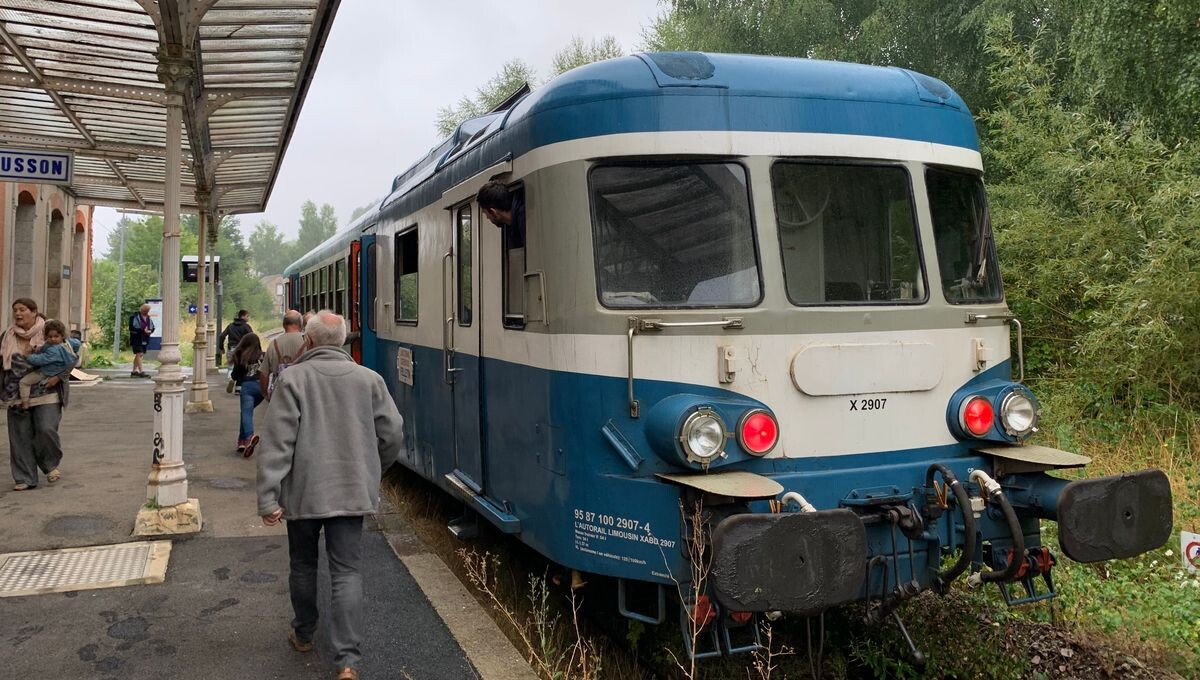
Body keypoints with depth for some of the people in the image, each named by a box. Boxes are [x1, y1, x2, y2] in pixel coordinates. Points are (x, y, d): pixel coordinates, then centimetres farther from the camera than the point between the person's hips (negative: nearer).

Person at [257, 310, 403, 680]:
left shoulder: (293, 379, -8)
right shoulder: (369, 379, -1)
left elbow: (277, 442, -13)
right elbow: (392, 434, 2)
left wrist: (268, 497, -10)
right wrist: (370, 472, 19)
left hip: (303, 491, -1)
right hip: (352, 492, 1)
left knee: (303, 565, 19)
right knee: (346, 572, 4)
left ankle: (303, 635, 38)